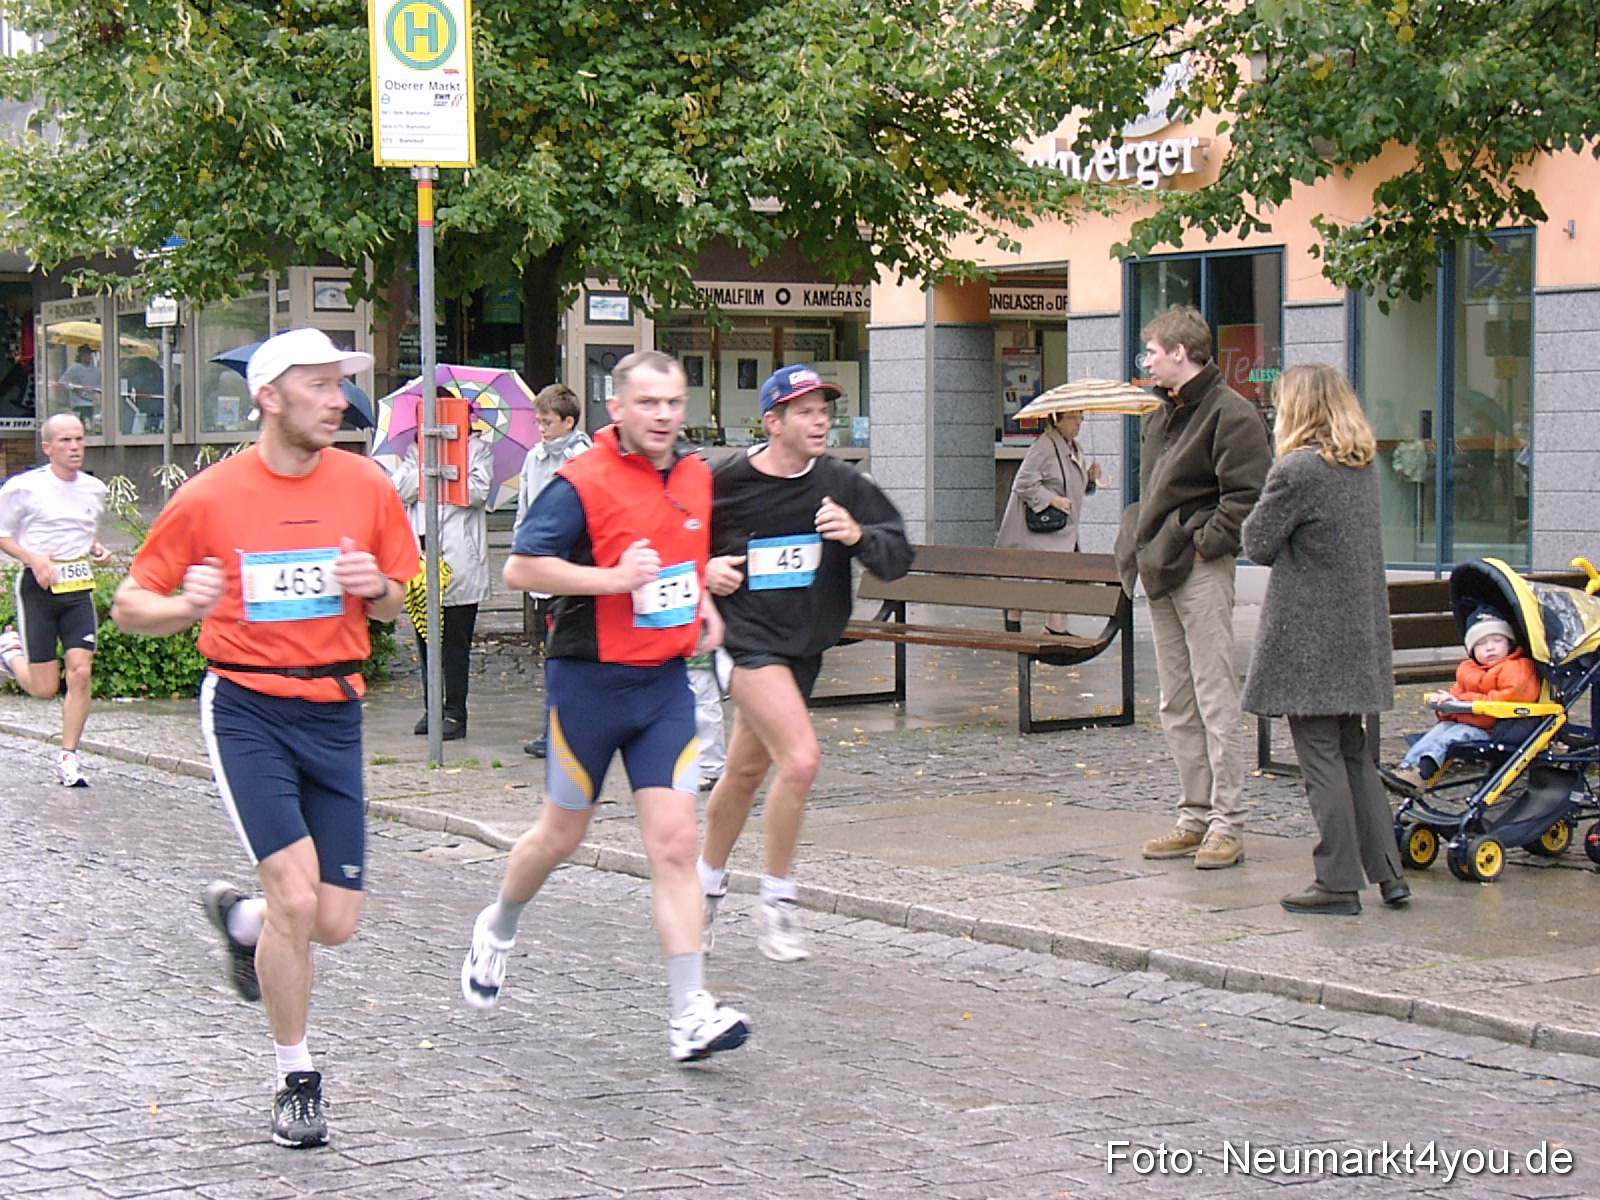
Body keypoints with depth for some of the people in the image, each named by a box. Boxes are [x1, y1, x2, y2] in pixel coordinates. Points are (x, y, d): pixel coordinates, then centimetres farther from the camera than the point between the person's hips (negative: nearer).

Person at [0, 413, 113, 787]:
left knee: (80, 672, -10)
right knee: (45, 689, -1)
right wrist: (33, 559, -15)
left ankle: (68, 757, 1)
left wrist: (98, 551, 4)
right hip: (39, 587, -4)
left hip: (79, 588, 4)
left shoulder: (94, 489, 9)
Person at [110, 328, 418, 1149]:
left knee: (335, 922, 1)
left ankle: (239, 917, 37)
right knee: (296, 892, -17)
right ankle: (296, 1082, 3)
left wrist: (377, 586, -10)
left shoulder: (365, 485, 2)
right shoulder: (210, 497, -6)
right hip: (246, 708, -3)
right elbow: (130, 607, 0)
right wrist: (186, 606, -21)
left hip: (333, 711, 4)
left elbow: (393, 606, 13)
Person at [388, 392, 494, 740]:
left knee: (455, 641, -4)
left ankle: (455, 713, -1)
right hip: (420, 549, 4)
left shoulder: (477, 446, 6)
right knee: (425, 637, 8)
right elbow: (398, 489, 4)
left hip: (459, 556, -4)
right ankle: (432, 708, 16)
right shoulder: (416, 450, 17)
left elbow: (478, 491, -8)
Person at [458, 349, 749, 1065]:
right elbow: (520, 568, -17)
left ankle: (690, 1015, -8)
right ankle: (497, 931, 42)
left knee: (674, 843, -5)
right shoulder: (582, 483, -13)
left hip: (666, 682, 4)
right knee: (562, 835, 12)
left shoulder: (696, 476, 7)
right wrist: (614, 578, -23)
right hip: (590, 680, -4)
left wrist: (705, 603, 11)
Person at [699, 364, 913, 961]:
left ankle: (708, 879, 41)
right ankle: (777, 900, -5)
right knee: (800, 759, -21)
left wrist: (858, 535, -24)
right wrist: (703, 570, -12)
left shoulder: (842, 485, -2)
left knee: (746, 772, 19)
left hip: (804, 644, 5)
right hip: (746, 637, -5)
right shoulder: (725, 483, -10)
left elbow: (898, 556, -5)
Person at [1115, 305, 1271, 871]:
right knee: (1176, 706, 11)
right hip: (1160, 571, 9)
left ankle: (1227, 824, -3)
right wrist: (1140, 547, 12)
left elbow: (1247, 496, -19)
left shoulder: (1229, 412, -11)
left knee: (1215, 700, -6)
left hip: (1201, 571, -9)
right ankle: (1195, 817, 17)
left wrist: (1203, 545, -16)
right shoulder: (1163, 414, 18)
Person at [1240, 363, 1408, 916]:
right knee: (1353, 753, 16)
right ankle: (1386, 870, 15)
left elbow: (1258, 543, -9)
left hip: (1309, 636, -8)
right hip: (1358, 632, 8)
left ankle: (1338, 883, 1)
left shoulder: (1296, 470, -16)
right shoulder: (1364, 464, 8)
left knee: (1321, 757, -2)